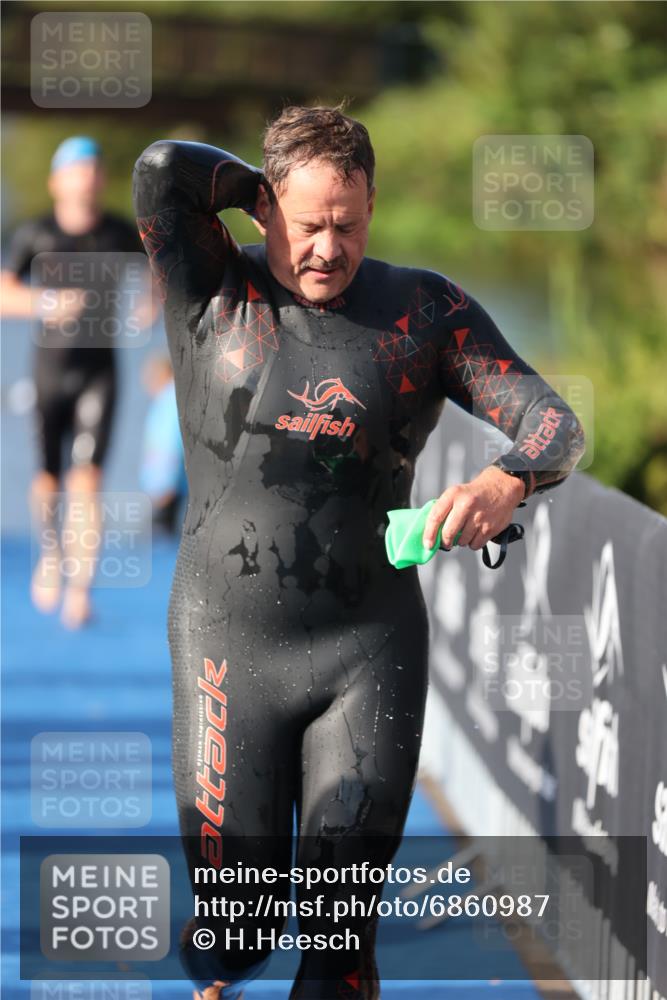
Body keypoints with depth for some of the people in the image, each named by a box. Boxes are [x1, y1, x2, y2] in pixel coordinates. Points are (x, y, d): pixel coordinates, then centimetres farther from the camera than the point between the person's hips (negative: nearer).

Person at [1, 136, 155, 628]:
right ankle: (52, 551, 36)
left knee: (86, 481, -13)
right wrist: (43, 304, -22)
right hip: (49, 371, 1)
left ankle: (79, 589, -14)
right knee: (47, 483, 5)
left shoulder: (122, 233, -1)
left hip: (99, 371, -1)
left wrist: (151, 302, -5)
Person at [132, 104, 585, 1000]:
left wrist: (506, 483, -26)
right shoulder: (212, 295, -2)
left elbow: (554, 426, -3)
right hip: (229, 650, 0)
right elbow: (163, 171, -20)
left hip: (371, 653, 1)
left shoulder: (426, 310, 2)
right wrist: (264, 190, -2)